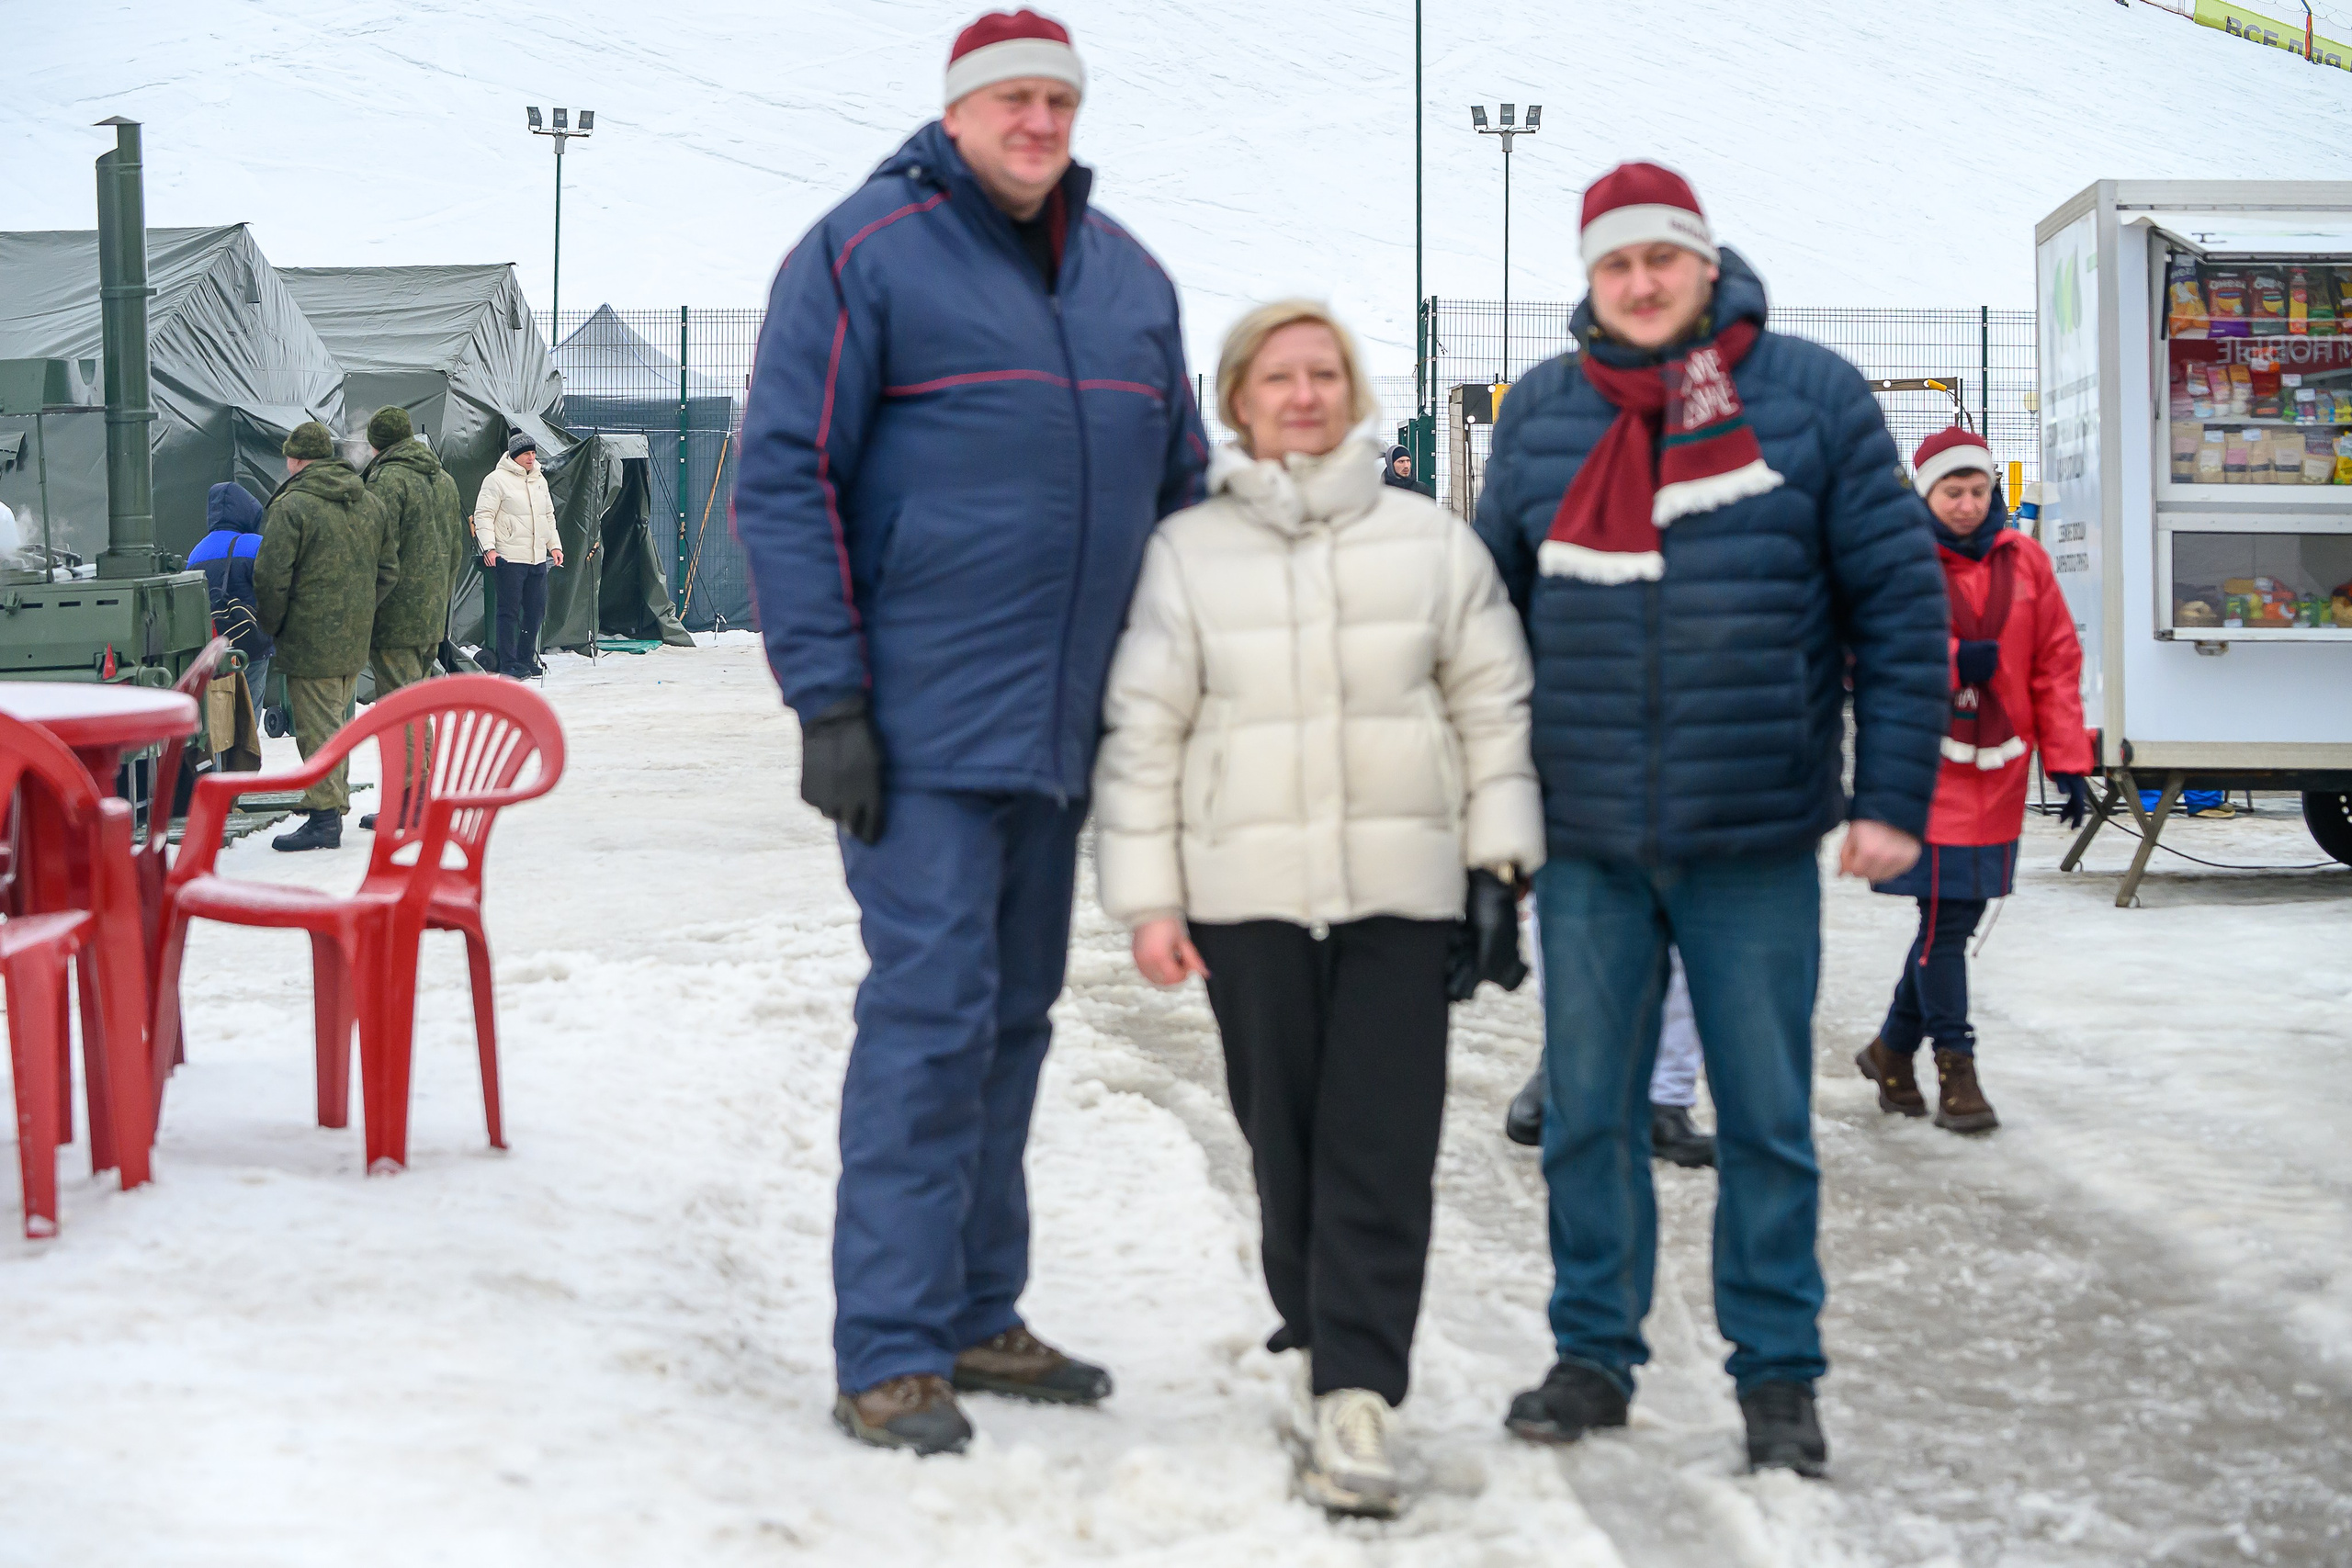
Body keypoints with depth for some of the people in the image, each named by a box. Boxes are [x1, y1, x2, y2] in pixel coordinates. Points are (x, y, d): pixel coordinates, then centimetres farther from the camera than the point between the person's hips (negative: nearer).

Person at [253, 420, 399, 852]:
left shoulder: (292, 505, -13)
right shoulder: (368, 504, 10)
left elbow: (272, 577, -16)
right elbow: (388, 570, 14)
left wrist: (271, 627, -2)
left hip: (311, 639, -7)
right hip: (355, 639, 7)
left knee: (318, 728, -5)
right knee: (335, 722, 19)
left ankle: (324, 819, -5)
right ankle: (335, 804, 27)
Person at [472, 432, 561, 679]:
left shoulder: (539, 480, 16)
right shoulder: (497, 479, -6)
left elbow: (549, 515, 25)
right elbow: (483, 515, -8)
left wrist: (554, 545, 17)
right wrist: (488, 547, -18)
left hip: (538, 557, 7)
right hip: (509, 557, -7)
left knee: (536, 609, 8)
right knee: (510, 611, -6)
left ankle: (526, 659, 20)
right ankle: (509, 665, -3)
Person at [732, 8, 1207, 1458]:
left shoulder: (1131, 277, 14)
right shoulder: (864, 254, -5)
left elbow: (1179, 487, 20)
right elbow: (785, 480, -9)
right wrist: (828, 700, -14)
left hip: (1063, 728, 7)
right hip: (924, 727, -7)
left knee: (1015, 1014, 12)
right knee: (932, 1011, -9)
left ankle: (977, 1316, 22)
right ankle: (890, 1357, -3)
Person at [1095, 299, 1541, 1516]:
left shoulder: (1432, 542, 7)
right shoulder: (1187, 552, 5)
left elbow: (1492, 708, 10)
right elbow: (1141, 734, 4)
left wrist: (1501, 863, 4)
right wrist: (1147, 900, -1)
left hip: (1402, 891, 0)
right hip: (1246, 894, 0)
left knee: (1382, 1145, -6)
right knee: (1285, 1138, 3)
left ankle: (1355, 1395, -8)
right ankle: (1319, 1328, 23)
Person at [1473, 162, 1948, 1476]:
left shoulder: (1813, 397, 0)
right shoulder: (1543, 415, 7)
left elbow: (1901, 604, -2)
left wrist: (1892, 797, -7)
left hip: (1759, 840, -2)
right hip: (1586, 841, 2)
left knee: (1767, 1120, 5)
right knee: (1588, 1113, 8)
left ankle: (1779, 1376, 16)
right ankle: (1595, 1357, 21)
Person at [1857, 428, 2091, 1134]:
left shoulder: (2023, 560, 7)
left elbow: (2057, 662, 7)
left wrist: (2067, 760, 2)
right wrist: (1951, 661, -19)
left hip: (1997, 770, 5)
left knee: (1959, 917, 11)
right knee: (1944, 918, -7)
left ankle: (1893, 1050, 27)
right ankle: (1956, 1069, 2)